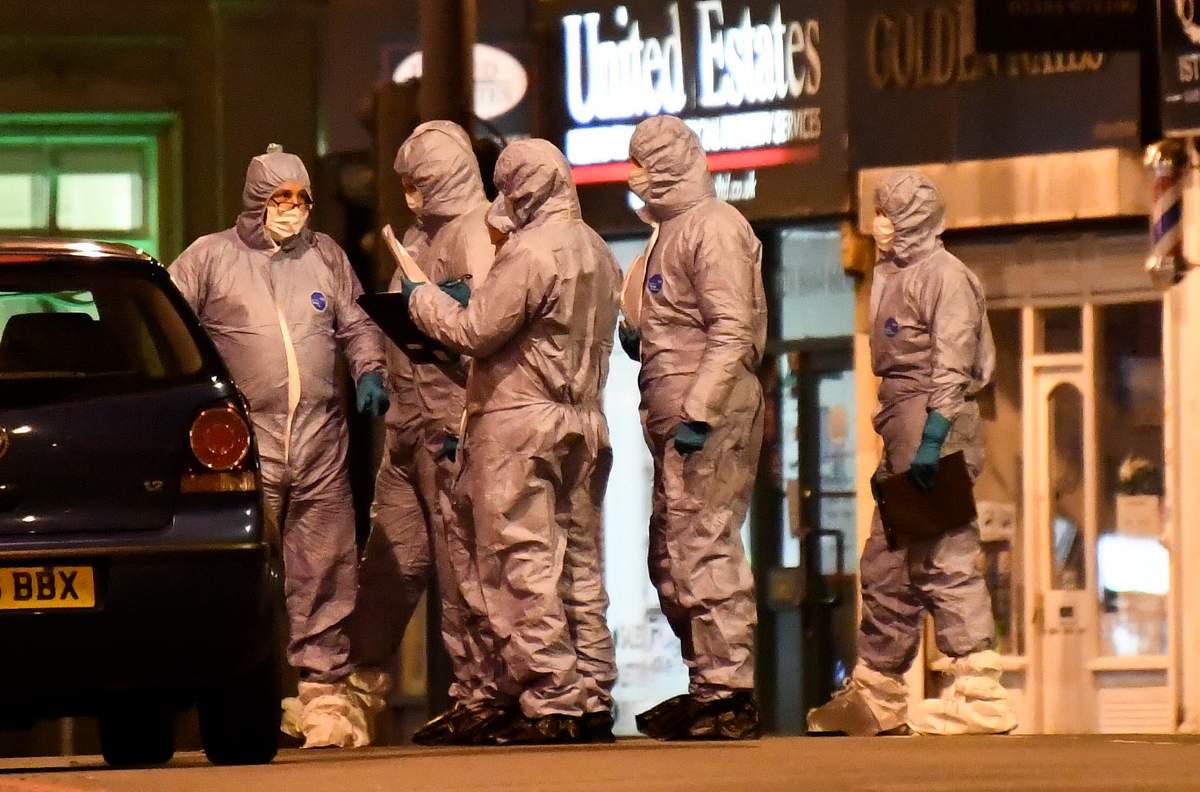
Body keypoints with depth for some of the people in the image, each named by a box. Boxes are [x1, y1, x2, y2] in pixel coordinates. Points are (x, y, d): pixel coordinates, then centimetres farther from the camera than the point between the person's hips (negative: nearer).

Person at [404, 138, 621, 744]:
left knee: (524, 564, -5)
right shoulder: (598, 253, 12)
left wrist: (423, 300, 3)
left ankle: (551, 703, -8)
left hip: (517, 420, -8)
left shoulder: (528, 252, -14)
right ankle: (593, 698, 11)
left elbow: (476, 332, -14)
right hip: (583, 418, 8)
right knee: (580, 563, 11)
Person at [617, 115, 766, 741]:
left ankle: (726, 695, -12)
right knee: (671, 558, 12)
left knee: (701, 550, -12)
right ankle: (709, 685, 17)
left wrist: (698, 414, -25)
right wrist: (641, 341, 11)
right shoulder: (674, 230, 21)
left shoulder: (714, 227, -10)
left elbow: (731, 332, -19)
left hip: (711, 419, -11)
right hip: (677, 418, 11)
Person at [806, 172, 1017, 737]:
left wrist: (932, 437, -24)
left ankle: (981, 699, -13)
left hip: (935, 427, -10)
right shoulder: (893, 277, 20)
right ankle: (873, 697, 21)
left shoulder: (945, 275, -8)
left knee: (945, 562, -12)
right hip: (902, 432, 10)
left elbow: (951, 364, -16)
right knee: (885, 567, 13)